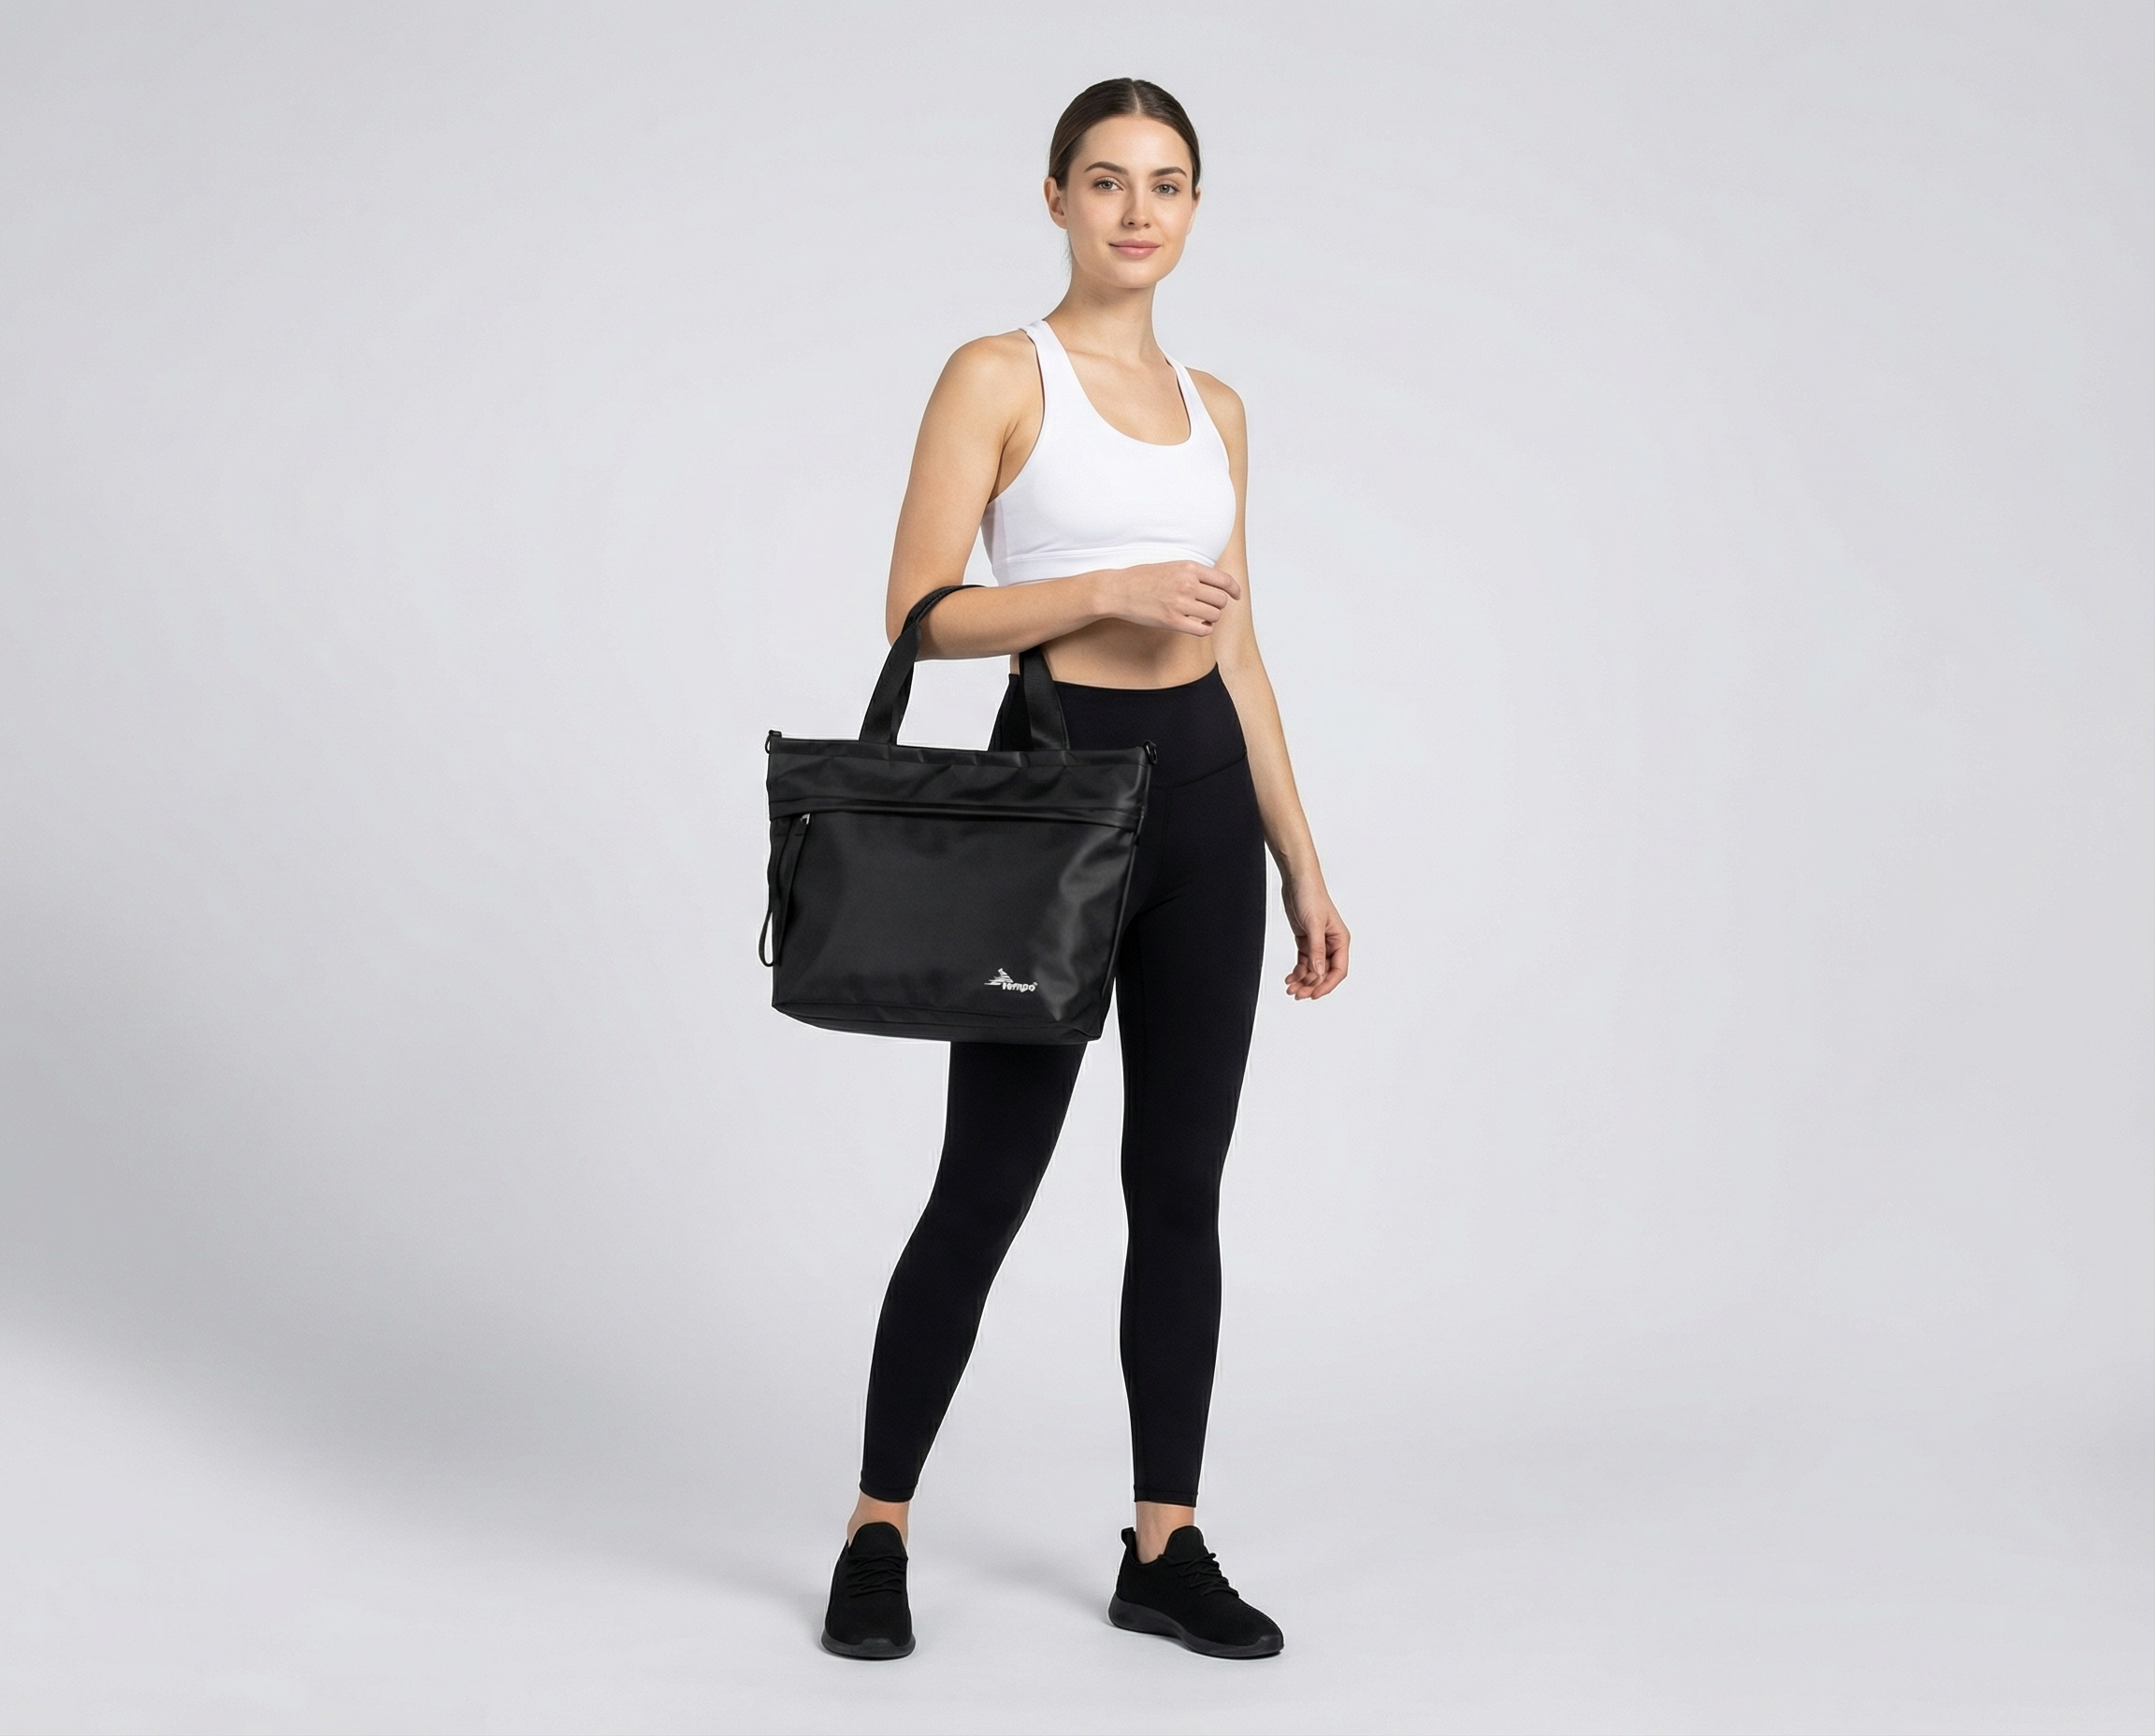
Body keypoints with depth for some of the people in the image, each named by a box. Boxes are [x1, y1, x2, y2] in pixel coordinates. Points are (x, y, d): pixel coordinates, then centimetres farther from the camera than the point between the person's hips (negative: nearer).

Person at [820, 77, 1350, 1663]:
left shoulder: (1213, 406, 12)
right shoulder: (999, 375, -5)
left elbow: (1238, 645, 13)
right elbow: (921, 613, -11)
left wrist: (1302, 864, 11)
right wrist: (1108, 588, -22)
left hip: (1205, 792, 6)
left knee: (1180, 1183, 7)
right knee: (988, 1186, 0)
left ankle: (1165, 1550, 18)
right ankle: (878, 1535, 17)